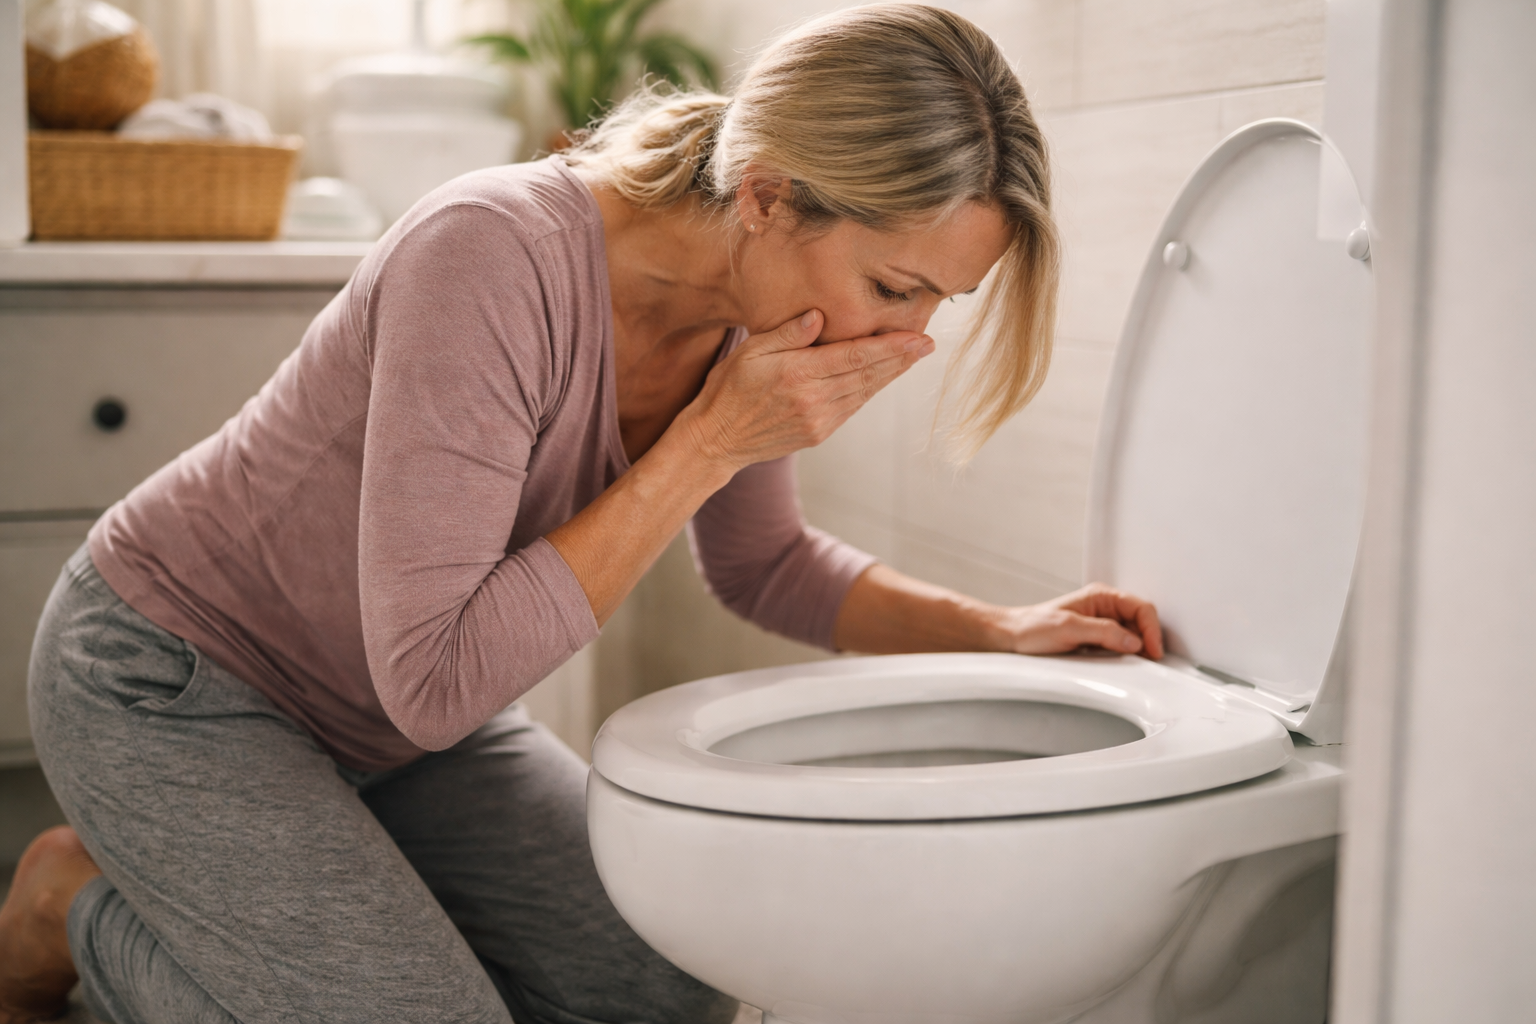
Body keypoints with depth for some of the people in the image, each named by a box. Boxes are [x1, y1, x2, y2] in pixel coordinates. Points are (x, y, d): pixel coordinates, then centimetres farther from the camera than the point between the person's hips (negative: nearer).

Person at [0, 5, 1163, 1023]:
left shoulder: (754, 302, -11)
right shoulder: (494, 258, -35)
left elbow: (762, 566, 6)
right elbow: (434, 681, -33)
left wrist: (996, 630, -8)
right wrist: (710, 444, -33)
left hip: (391, 723, 7)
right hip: (174, 680, -7)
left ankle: (236, 890, 17)